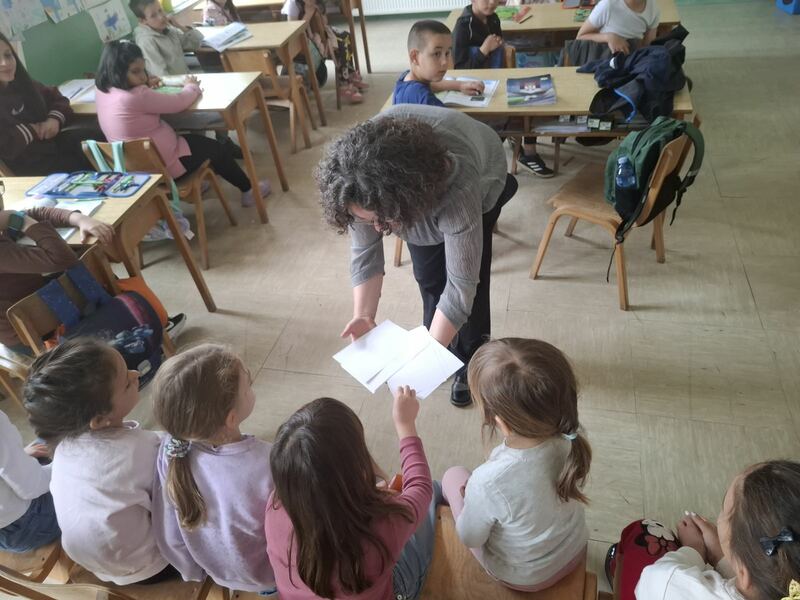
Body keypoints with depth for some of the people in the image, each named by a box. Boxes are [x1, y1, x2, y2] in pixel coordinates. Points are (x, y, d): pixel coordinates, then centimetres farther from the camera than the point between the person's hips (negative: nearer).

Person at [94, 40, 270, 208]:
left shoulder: (103, 92, -4)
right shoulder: (136, 97, -30)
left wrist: (144, 84, 3)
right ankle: (248, 190, 29)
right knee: (213, 147, 15)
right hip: (162, 167, -8)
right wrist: (192, 86, 0)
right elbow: (179, 103, -20)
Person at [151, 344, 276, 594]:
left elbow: (169, 534, -12)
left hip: (217, 570, 4)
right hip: (268, 577, -4)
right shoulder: (269, 464, -39)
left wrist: (194, 572, 8)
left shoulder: (171, 451, -26)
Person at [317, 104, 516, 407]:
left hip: (480, 183, -3)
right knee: (427, 275, 0)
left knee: (473, 277, -8)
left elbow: (461, 285, -42)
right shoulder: (362, 186, -36)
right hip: (415, 178, 3)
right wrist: (364, 316, -33)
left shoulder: (458, 191, -48)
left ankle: (469, 362, 13)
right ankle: (437, 340, 24)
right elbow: (364, 253, -23)